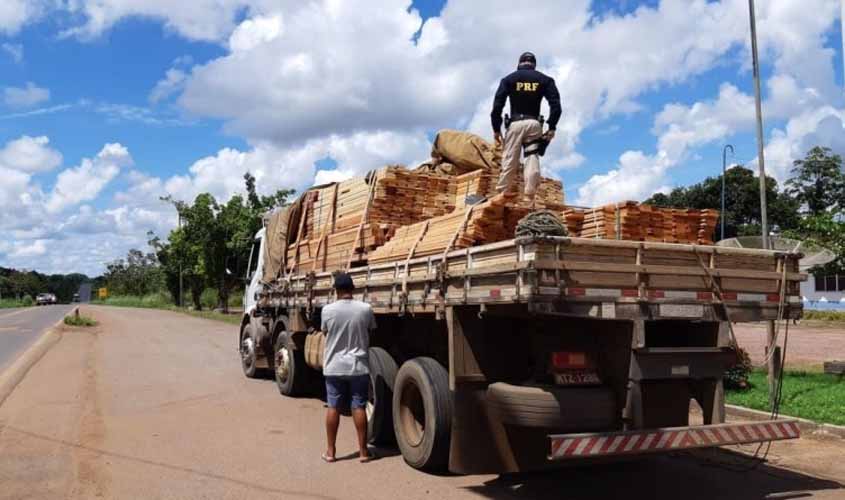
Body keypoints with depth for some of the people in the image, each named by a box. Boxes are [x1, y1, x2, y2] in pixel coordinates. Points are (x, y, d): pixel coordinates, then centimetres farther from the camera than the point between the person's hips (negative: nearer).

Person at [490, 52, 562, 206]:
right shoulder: (544, 79, 12)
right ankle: (529, 196, -12)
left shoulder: (509, 79, 9)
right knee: (532, 159, -3)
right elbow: (556, 105, 0)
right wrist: (552, 127, 1)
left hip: (515, 123, -1)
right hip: (534, 124, 1)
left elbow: (497, 105, 0)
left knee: (510, 159, 3)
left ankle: (504, 191, 5)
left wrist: (496, 128, 4)